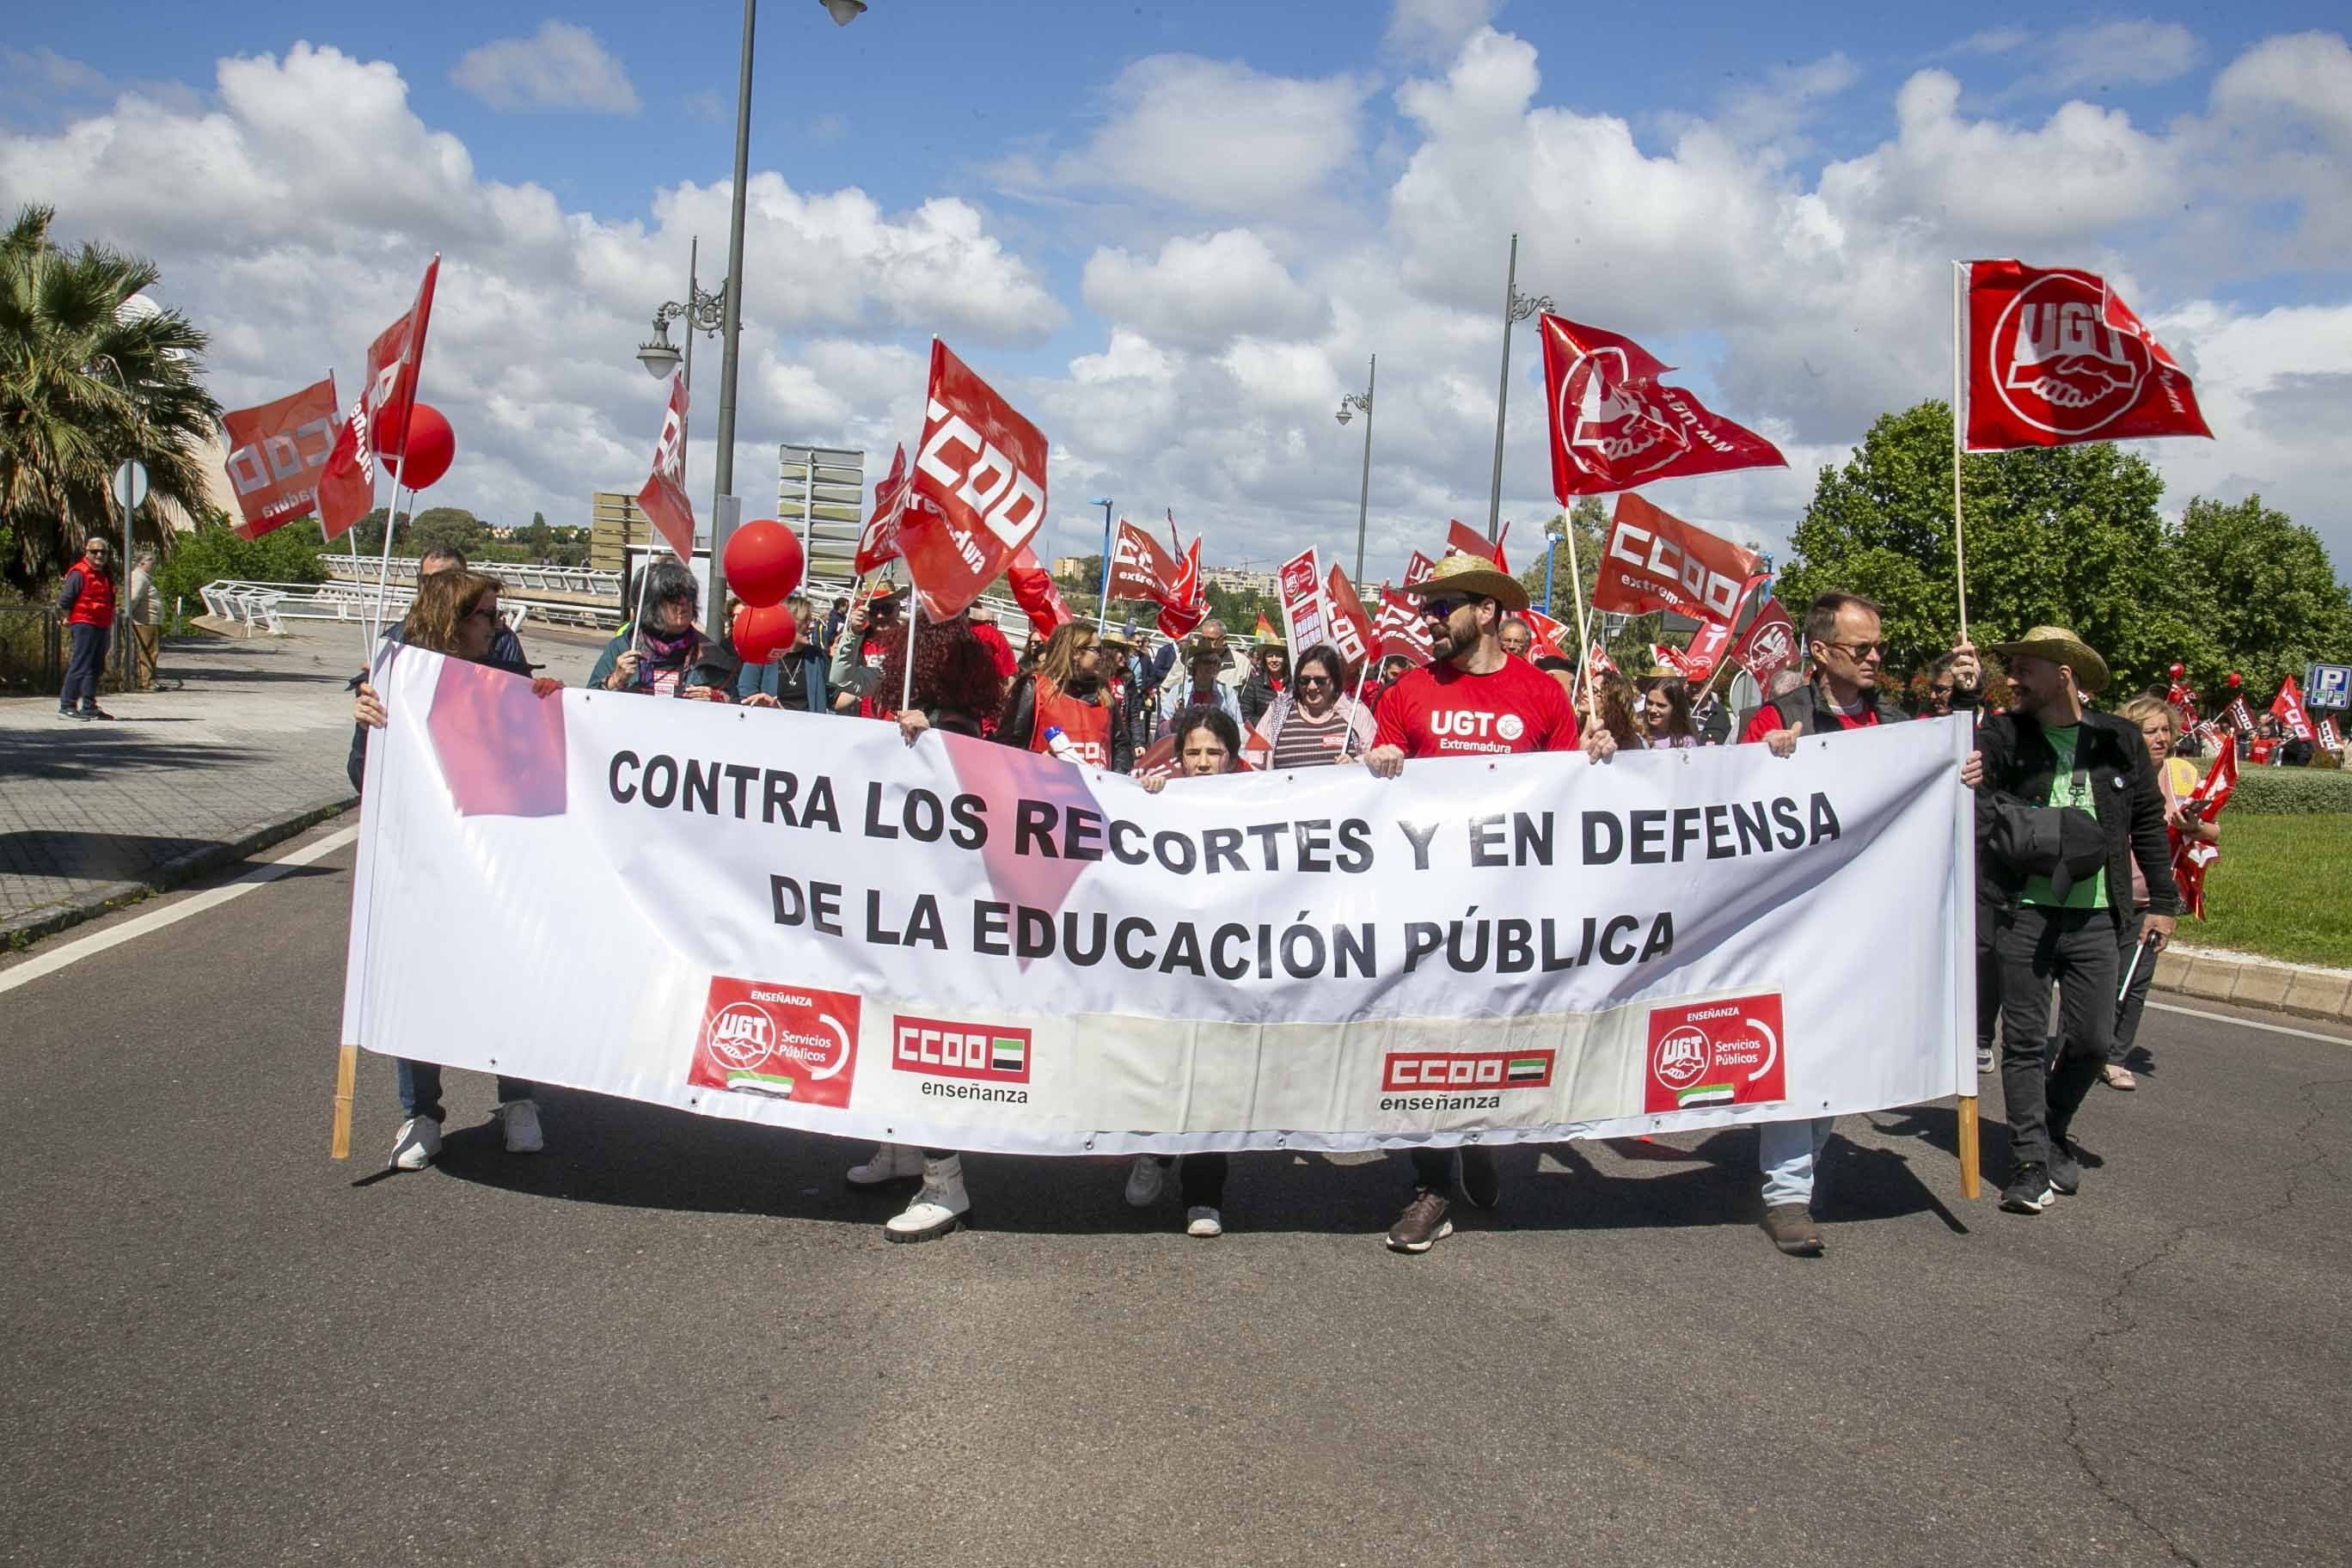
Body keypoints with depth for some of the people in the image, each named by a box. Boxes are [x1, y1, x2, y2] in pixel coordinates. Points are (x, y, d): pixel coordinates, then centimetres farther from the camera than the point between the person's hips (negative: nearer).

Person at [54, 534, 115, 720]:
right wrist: (71, 621, -7)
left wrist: (109, 628, 19)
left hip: (102, 626, 9)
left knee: (96, 667, 12)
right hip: (85, 625, -9)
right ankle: (66, 706, -9)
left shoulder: (105, 575, 18)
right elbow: (64, 601, -10)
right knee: (80, 666, -10)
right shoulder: (79, 573, -7)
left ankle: (89, 707, 18)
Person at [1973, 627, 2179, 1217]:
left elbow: (2147, 824, 12)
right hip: (2025, 914, -2)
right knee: (2025, 1042, 1)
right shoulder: (2004, 736, -1)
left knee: (2092, 1040, 6)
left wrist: (2163, 901, 11)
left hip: (2095, 917, 2)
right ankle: (2031, 1164, 10)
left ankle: (2053, 1130, 32)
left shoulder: (2119, 741, 4)